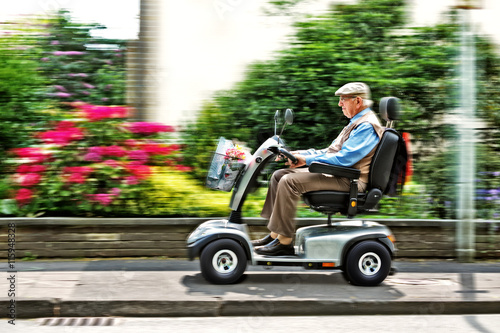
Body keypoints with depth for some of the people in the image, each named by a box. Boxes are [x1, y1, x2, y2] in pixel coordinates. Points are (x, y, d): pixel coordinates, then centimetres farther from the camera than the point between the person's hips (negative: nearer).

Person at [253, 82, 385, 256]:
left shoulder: (367, 126, -14)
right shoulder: (357, 122, 20)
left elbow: (343, 158, -23)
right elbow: (330, 152, 23)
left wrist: (306, 160, -17)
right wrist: (301, 154, 9)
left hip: (348, 181, -11)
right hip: (335, 173, 11)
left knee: (289, 182, -24)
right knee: (279, 175, 5)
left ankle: (284, 242, -20)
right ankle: (275, 235, 2)